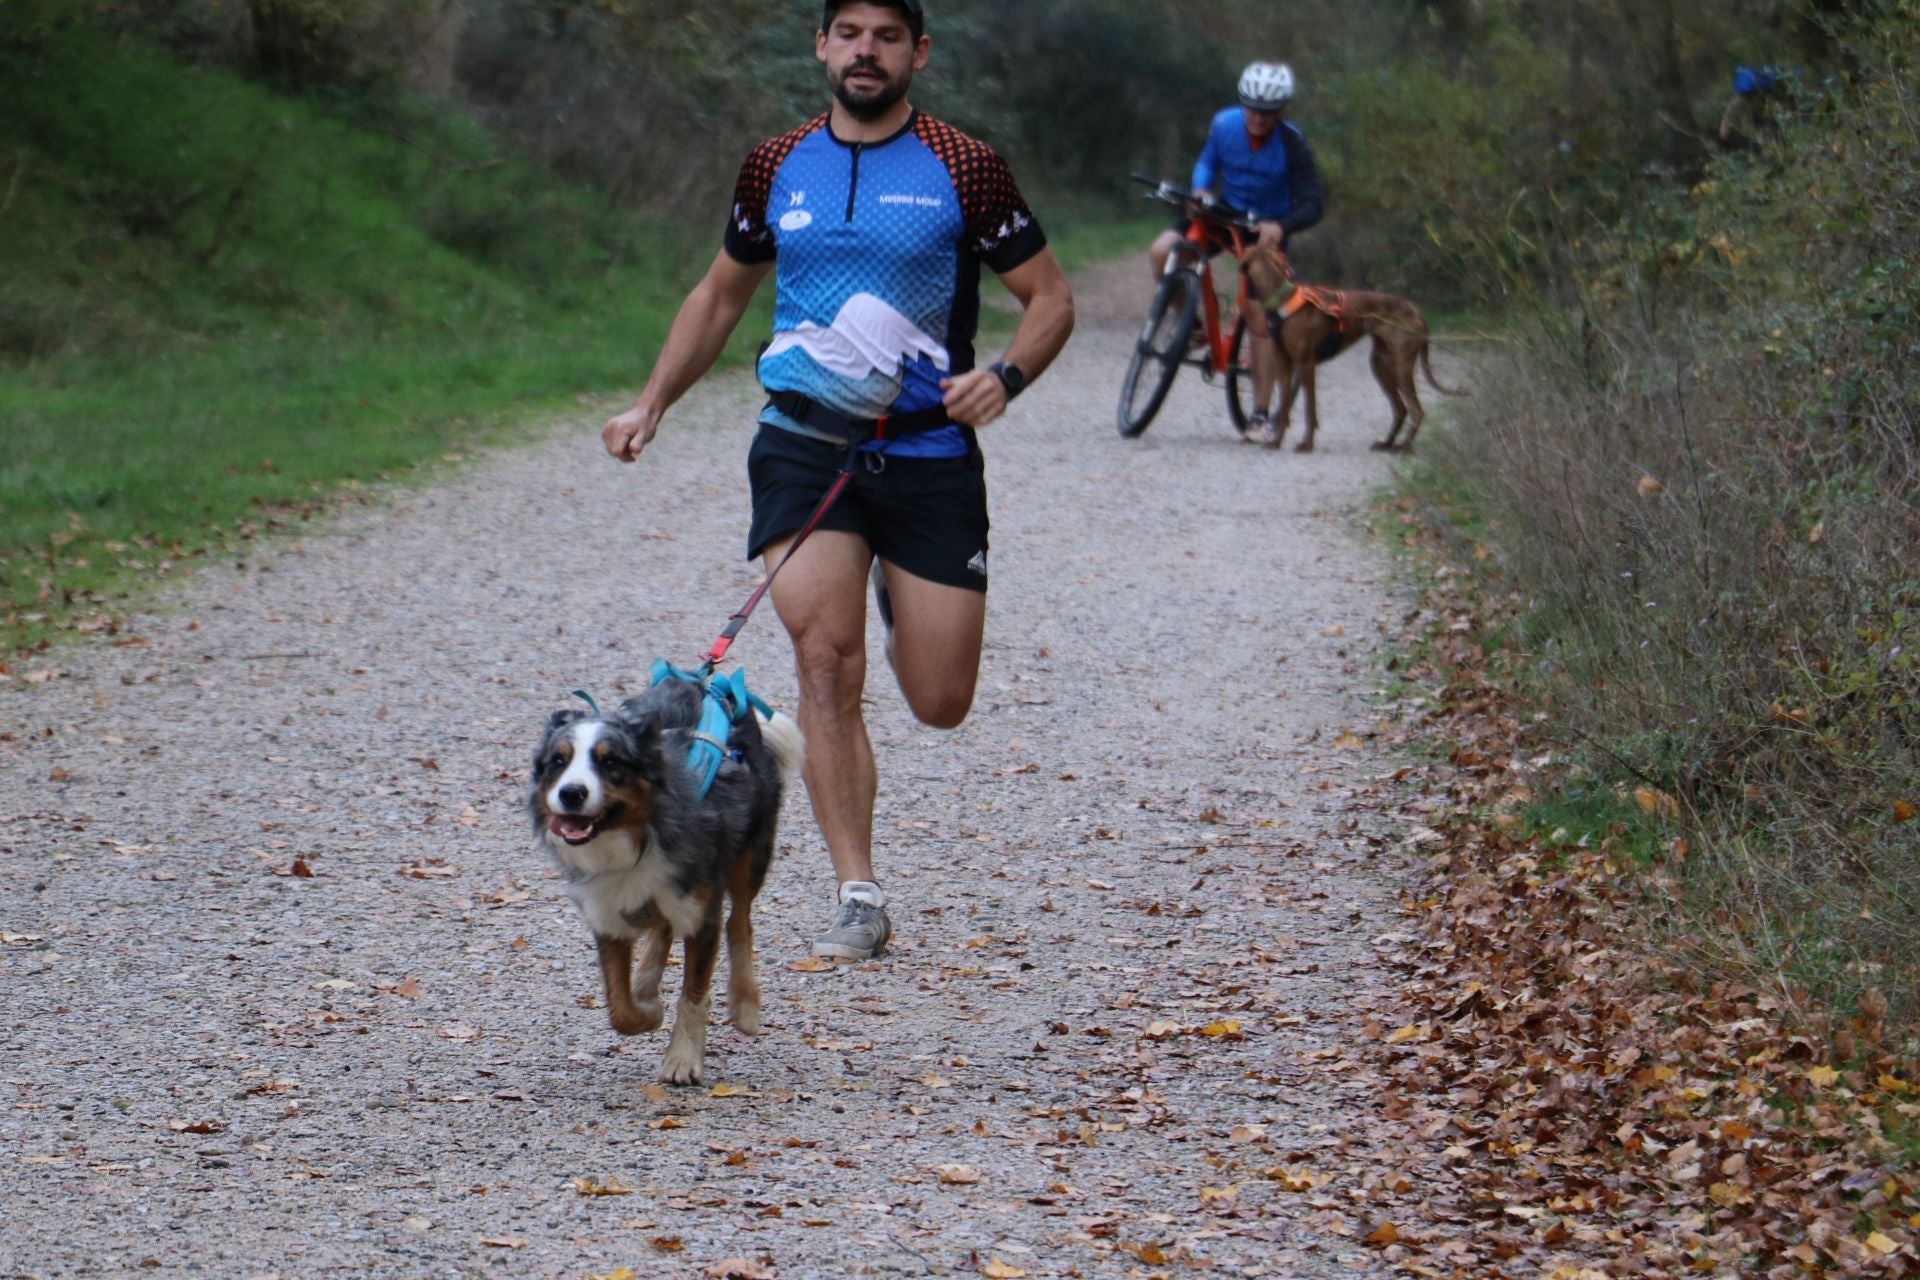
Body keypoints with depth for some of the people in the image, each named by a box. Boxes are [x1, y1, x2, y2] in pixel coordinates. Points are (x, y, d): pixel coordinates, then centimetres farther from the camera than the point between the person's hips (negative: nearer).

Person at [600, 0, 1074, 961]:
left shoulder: (965, 169, -2)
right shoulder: (776, 168, 7)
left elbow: (1050, 298, 3)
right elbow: (721, 294, 21)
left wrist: (1005, 376, -17)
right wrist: (651, 404, 11)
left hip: (928, 457, -1)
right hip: (804, 447, 1)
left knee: (940, 703, 1)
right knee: (825, 658, -17)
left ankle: (905, 609, 38)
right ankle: (858, 898, -11)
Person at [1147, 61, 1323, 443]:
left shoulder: (1292, 145, -21)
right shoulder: (1224, 125, -11)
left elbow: (1312, 206, -24)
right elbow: (1207, 161, 8)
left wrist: (1280, 227, -45)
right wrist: (1200, 190, -15)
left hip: (1266, 229, -3)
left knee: (1260, 319, -9)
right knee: (1162, 252, -22)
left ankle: (1260, 415, -1)